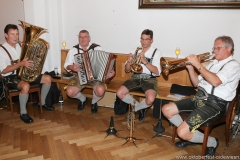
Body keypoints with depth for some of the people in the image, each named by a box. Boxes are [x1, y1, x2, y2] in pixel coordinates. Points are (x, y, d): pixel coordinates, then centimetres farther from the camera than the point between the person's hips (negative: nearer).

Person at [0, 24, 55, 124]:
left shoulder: (20, 46, 7)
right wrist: (21, 64, -29)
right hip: (10, 77, -7)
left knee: (48, 78, -3)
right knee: (25, 86, -38)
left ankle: (42, 103, 13)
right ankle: (23, 113, -18)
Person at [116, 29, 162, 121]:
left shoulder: (156, 52, 1)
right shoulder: (135, 51, 12)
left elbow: (157, 72, -12)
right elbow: (127, 70, 11)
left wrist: (145, 61, -22)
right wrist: (129, 62, -12)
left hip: (149, 79, -3)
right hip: (135, 78, 4)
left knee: (150, 100, -31)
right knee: (119, 93, -19)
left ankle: (135, 108, 5)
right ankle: (140, 107, 5)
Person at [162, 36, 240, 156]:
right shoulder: (213, 63, 19)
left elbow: (215, 81, -27)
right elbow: (197, 83, 19)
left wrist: (198, 65, -20)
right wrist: (190, 68, 4)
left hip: (215, 105, -8)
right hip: (199, 98, 9)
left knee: (182, 132, -21)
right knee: (166, 110, 0)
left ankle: (212, 142, 9)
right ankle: (190, 135, 16)